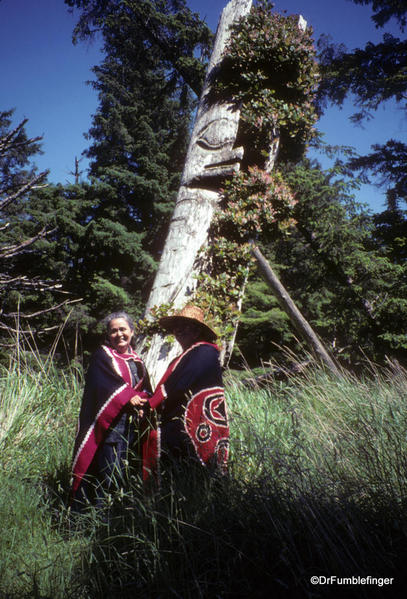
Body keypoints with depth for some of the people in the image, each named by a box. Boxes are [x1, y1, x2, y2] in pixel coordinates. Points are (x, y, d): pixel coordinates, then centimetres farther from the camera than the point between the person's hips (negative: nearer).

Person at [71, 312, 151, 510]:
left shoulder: (136, 360, 17)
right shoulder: (102, 356, 1)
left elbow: (146, 389, 11)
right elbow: (104, 386, -13)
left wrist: (141, 402, -9)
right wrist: (129, 397, -17)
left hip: (132, 426, 5)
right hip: (108, 425, -5)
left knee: (127, 475, 7)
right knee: (106, 471, -7)